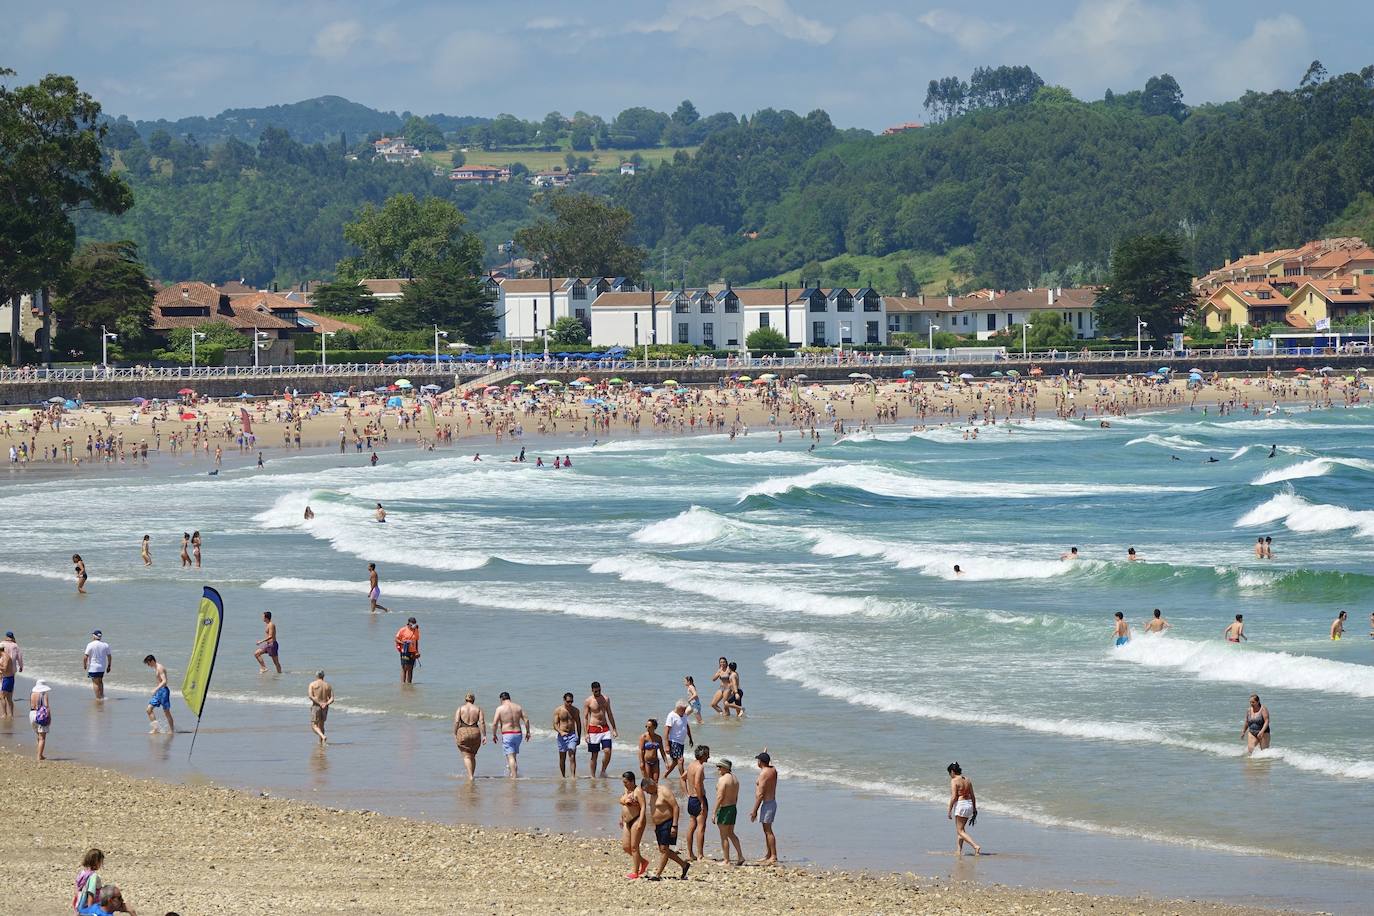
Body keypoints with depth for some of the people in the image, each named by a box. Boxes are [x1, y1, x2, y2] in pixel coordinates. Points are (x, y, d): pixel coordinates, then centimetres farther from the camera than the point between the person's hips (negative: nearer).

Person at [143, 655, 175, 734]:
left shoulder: (160, 668, -15)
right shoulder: (156, 669, 14)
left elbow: (164, 681, -25)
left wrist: (156, 689, -32)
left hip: (163, 690, -10)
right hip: (158, 691, 10)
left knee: (166, 711, -2)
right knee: (149, 709, 3)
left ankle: (172, 730, 7)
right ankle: (155, 728, 5)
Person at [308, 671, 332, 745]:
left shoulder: (312, 684, -2)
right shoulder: (328, 685, 8)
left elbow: (310, 696, -15)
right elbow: (332, 699, -1)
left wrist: (319, 703, -16)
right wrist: (326, 704, -13)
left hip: (316, 706, -4)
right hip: (325, 707, 4)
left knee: (314, 725, -2)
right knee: (321, 725, 20)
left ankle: (323, 737, -27)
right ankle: (321, 742, 23)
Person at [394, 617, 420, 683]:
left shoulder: (416, 631, 10)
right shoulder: (403, 630, -3)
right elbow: (396, 639, -1)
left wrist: (417, 651, 14)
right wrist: (403, 643, -16)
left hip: (413, 652, 4)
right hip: (405, 651, -4)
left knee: (410, 668, 4)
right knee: (404, 667, -7)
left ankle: (409, 682, 8)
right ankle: (403, 682, -5)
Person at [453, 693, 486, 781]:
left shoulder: (460, 708, 2)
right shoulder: (478, 709, 5)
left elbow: (456, 722, -7)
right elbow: (482, 722, -3)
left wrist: (455, 734, -2)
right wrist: (484, 736, -3)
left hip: (462, 732, -2)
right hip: (475, 732, 2)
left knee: (466, 756, -2)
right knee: (472, 756, 19)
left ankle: (470, 777, -19)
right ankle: (472, 776, 20)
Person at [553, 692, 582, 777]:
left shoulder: (575, 710, 5)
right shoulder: (558, 710, -1)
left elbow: (578, 724, 14)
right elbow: (555, 724, -5)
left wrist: (579, 737, 15)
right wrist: (561, 732, -24)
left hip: (572, 735, 0)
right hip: (562, 735, 0)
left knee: (572, 757, -12)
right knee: (562, 758, 7)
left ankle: (573, 776, -18)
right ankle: (563, 776, 17)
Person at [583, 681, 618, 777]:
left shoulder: (606, 699, 8)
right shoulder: (588, 701, -3)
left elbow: (609, 714, 15)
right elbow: (585, 718, -3)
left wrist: (614, 729, 12)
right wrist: (586, 733, -10)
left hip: (605, 728, 3)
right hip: (593, 729, -3)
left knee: (608, 751, -9)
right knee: (594, 754, 1)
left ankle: (603, 771, 10)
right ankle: (593, 776, 9)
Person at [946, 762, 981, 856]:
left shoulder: (954, 781, -11)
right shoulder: (967, 780, 10)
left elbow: (954, 797, -17)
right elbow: (972, 796, 13)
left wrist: (949, 811, -12)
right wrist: (974, 809, 22)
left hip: (960, 804, -8)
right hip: (969, 804, 8)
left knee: (960, 831, -2)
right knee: (961, 829, 19)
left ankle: (976, 846, -17)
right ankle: (958, 850, 20)